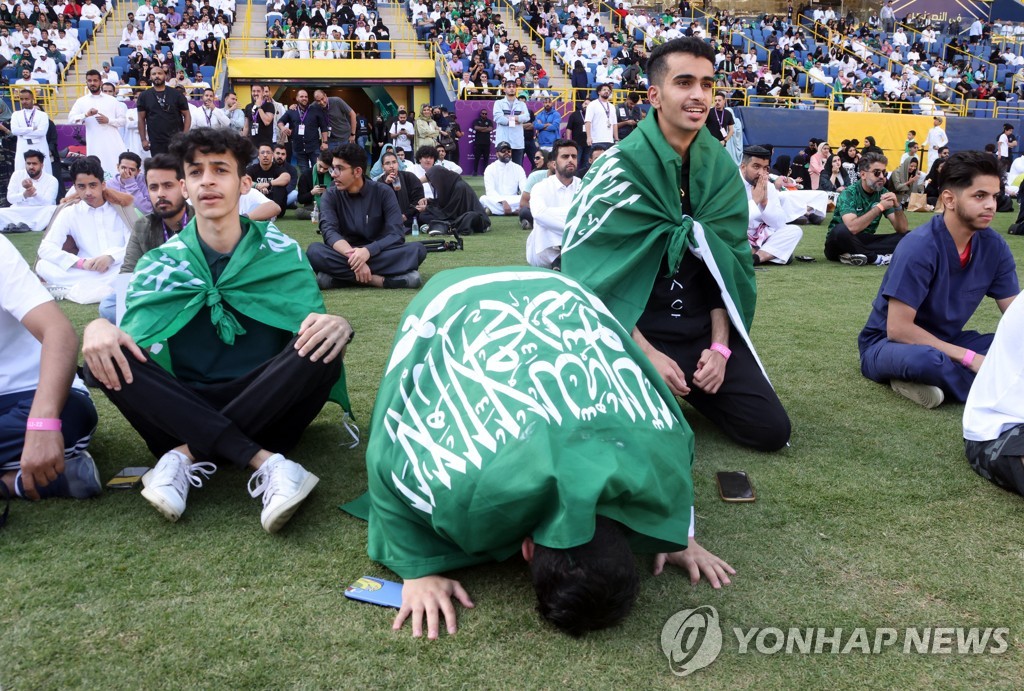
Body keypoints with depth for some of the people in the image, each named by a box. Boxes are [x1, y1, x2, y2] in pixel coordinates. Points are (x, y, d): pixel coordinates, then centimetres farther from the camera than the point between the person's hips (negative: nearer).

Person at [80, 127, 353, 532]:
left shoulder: (282, 254, 5)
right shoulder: (159, 265, 7)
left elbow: (314, 332, -1)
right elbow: (128, 338, 1)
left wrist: (337, 326, -27)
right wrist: (99, 327, -24)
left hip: (266, 408, -1)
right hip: (184, 411, 1)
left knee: (322, 346, -27)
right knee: (105, 358, -25)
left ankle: (187, 455, -26)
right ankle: (265, 461, -33)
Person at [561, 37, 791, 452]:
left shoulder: (721, 166, 3)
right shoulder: (621, 168, -13)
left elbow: (729, 262, 6)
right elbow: (598, 277, -14)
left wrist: (719, 345, -4)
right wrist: (647, 354, -18)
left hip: (705, 326, 4)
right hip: (635, 330, -4)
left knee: (771, 429, -6)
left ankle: (691, 386, 21)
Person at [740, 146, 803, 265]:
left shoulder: (769, 187, 4)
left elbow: (779, 224, -2)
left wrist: (765, 201, -16)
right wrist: (755, 200, -21)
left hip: (759, 237, 6)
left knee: (795, 231, -11)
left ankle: (757, 257, -28)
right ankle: (769, 254, -18)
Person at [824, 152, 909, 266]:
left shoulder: (883, 194, -1)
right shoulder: (849, 194, -16)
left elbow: (902, 229, -5)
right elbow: (852, 228, -33)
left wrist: (897, 206, -21)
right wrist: (880, 207, -29)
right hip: (840, 243, -5)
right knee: (842, 230, -39)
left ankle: (854, 255, -24)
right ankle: (877, 258, -20)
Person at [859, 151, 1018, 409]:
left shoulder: (994, 246, -5)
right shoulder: (918, 247, -23)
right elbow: (898, 329, -25)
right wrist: (969, 358, -26)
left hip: (944, 341, 7)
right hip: (887, 344, -7)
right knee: (929, 360, -40)